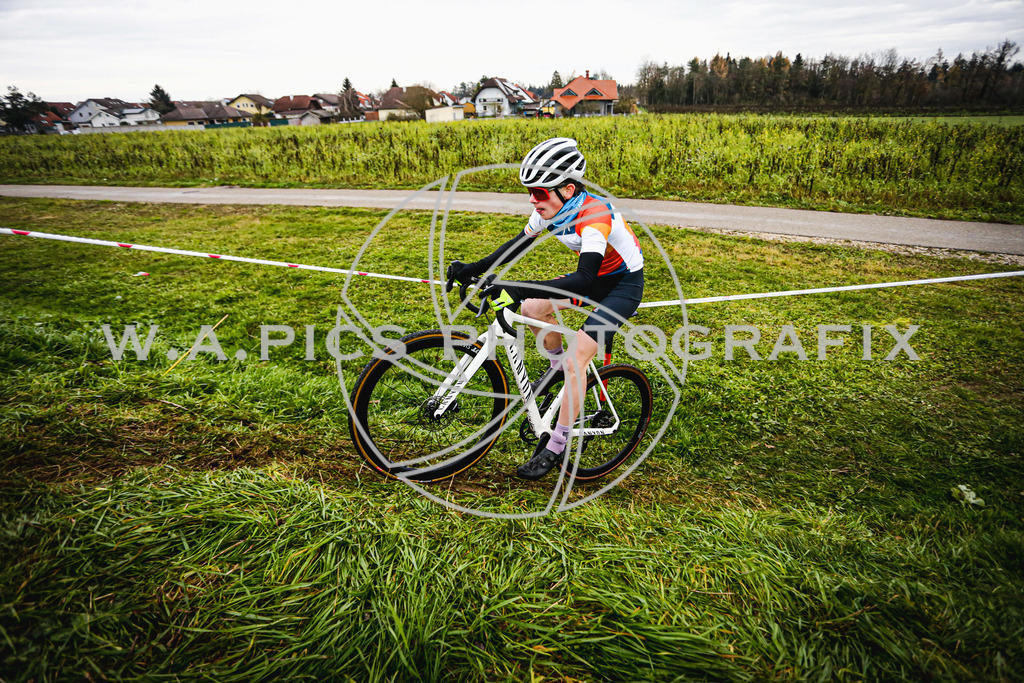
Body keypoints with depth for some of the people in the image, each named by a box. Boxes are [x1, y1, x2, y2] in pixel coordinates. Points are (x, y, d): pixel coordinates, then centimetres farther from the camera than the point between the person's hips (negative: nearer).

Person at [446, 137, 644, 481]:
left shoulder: (594, 215, -35)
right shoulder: (551, 207, -12)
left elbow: (583, 281, -45)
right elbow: (521, 242, 3)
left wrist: (518, 289, -52)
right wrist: (474, 269, -8)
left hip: (623, 284, -8)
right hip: (594, 275, 8)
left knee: (576, 360, -17)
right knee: (532, 308, -3)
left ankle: (556, 447, -4)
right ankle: (556, 365, 23)